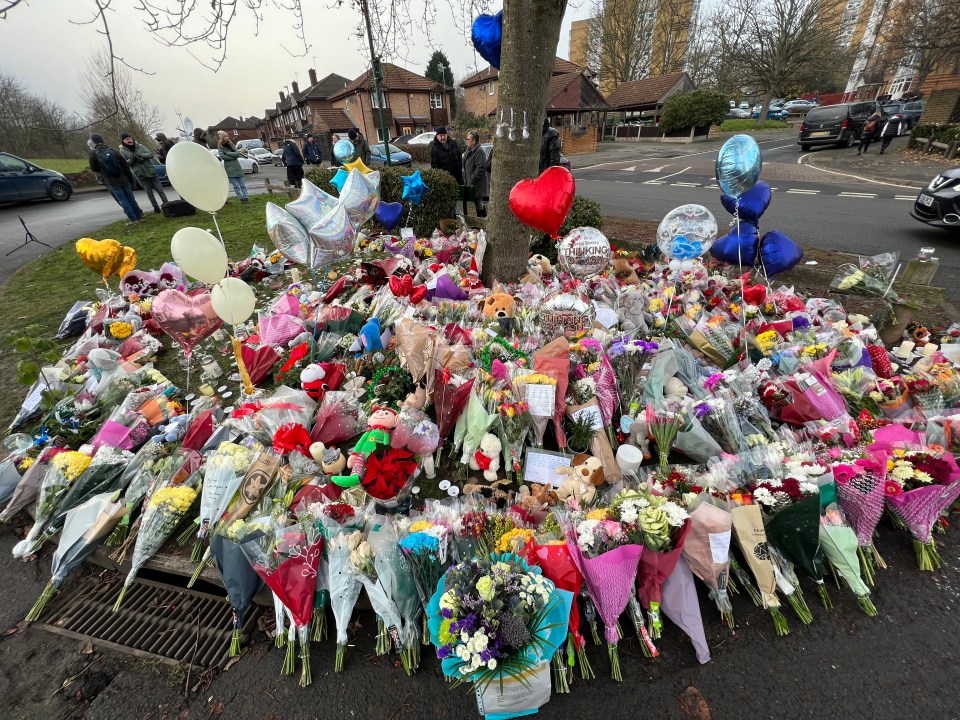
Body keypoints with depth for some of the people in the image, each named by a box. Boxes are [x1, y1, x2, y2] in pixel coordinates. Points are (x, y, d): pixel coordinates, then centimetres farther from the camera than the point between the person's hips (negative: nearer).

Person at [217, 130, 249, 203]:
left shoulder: (231, 144, 14)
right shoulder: (220, 147, 5)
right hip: (229, 169, -4)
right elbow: (222, 156, -9)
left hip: (237, 167, 4)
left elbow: (237, 153, 2)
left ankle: (245, 197, 0)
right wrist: (233, 156, -7)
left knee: (242, 185, -1)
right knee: (236, 186, -12)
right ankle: (241, 198, -11)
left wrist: (227, 153, -6)